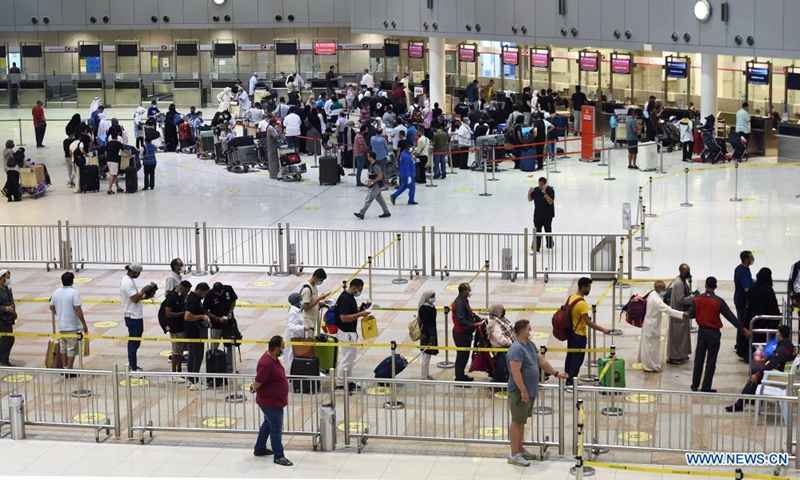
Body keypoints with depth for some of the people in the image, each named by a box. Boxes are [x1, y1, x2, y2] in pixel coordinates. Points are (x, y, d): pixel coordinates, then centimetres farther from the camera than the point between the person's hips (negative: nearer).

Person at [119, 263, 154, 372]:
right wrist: (143, 290, -15)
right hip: (133, 317, -11)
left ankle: (132, 364, 27)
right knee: (134, 342, -4)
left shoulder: (128, 280, 11)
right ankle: (133, 368, 1)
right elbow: (135, 299, -25)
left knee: (133, 341, 18)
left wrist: (145, 296, 4)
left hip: (133, 316, 11)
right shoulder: (128, 283, -21)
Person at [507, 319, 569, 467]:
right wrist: (523, 391, -25)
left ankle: (520, 449, 29)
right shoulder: (517, 348, -22)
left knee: (522, 421, 19)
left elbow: (542, 361, 20)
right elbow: (516, 372, -25)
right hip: (520, 392, -10)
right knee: (516, 422, -2)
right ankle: (514, 455, 3)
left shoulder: (530, 344, 9)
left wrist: (556, 373, 20)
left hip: (530, 391, 10)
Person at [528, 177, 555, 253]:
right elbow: (530, 199, 7)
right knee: (537, 232, -2)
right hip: (537, 215, 3)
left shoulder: (550, 190, -14)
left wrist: (545, 193, -31)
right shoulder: (536, 190, -1)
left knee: (548, 231, 15)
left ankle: (550, 245, 36)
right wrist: (529, 193, -13)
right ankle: (536, 249, -1)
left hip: (547, 216, -3)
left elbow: (550, 202, -24)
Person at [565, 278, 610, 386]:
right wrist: (603, 330, -23)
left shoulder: (571, 298, 3)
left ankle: (568, 380, 23)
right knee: (577, 359, -1)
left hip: (571, 332, 9)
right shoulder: (582, 303, -24)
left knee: (570, 356, 15)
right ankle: (572, 382, 1)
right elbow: (588, 322, -26)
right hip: (579, 335, -9)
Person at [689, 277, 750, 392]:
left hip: (702, 331, 3)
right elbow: (731, 317, -14)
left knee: (699, 359, 14)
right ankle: (706, 387, 5)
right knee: (711, 361, 5)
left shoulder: (697, 299, -7)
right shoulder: (718, 301, -15)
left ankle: (695, 385, 18)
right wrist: (744, 331, -11)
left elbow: (691, 315, -3)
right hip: (714, 333, -3)